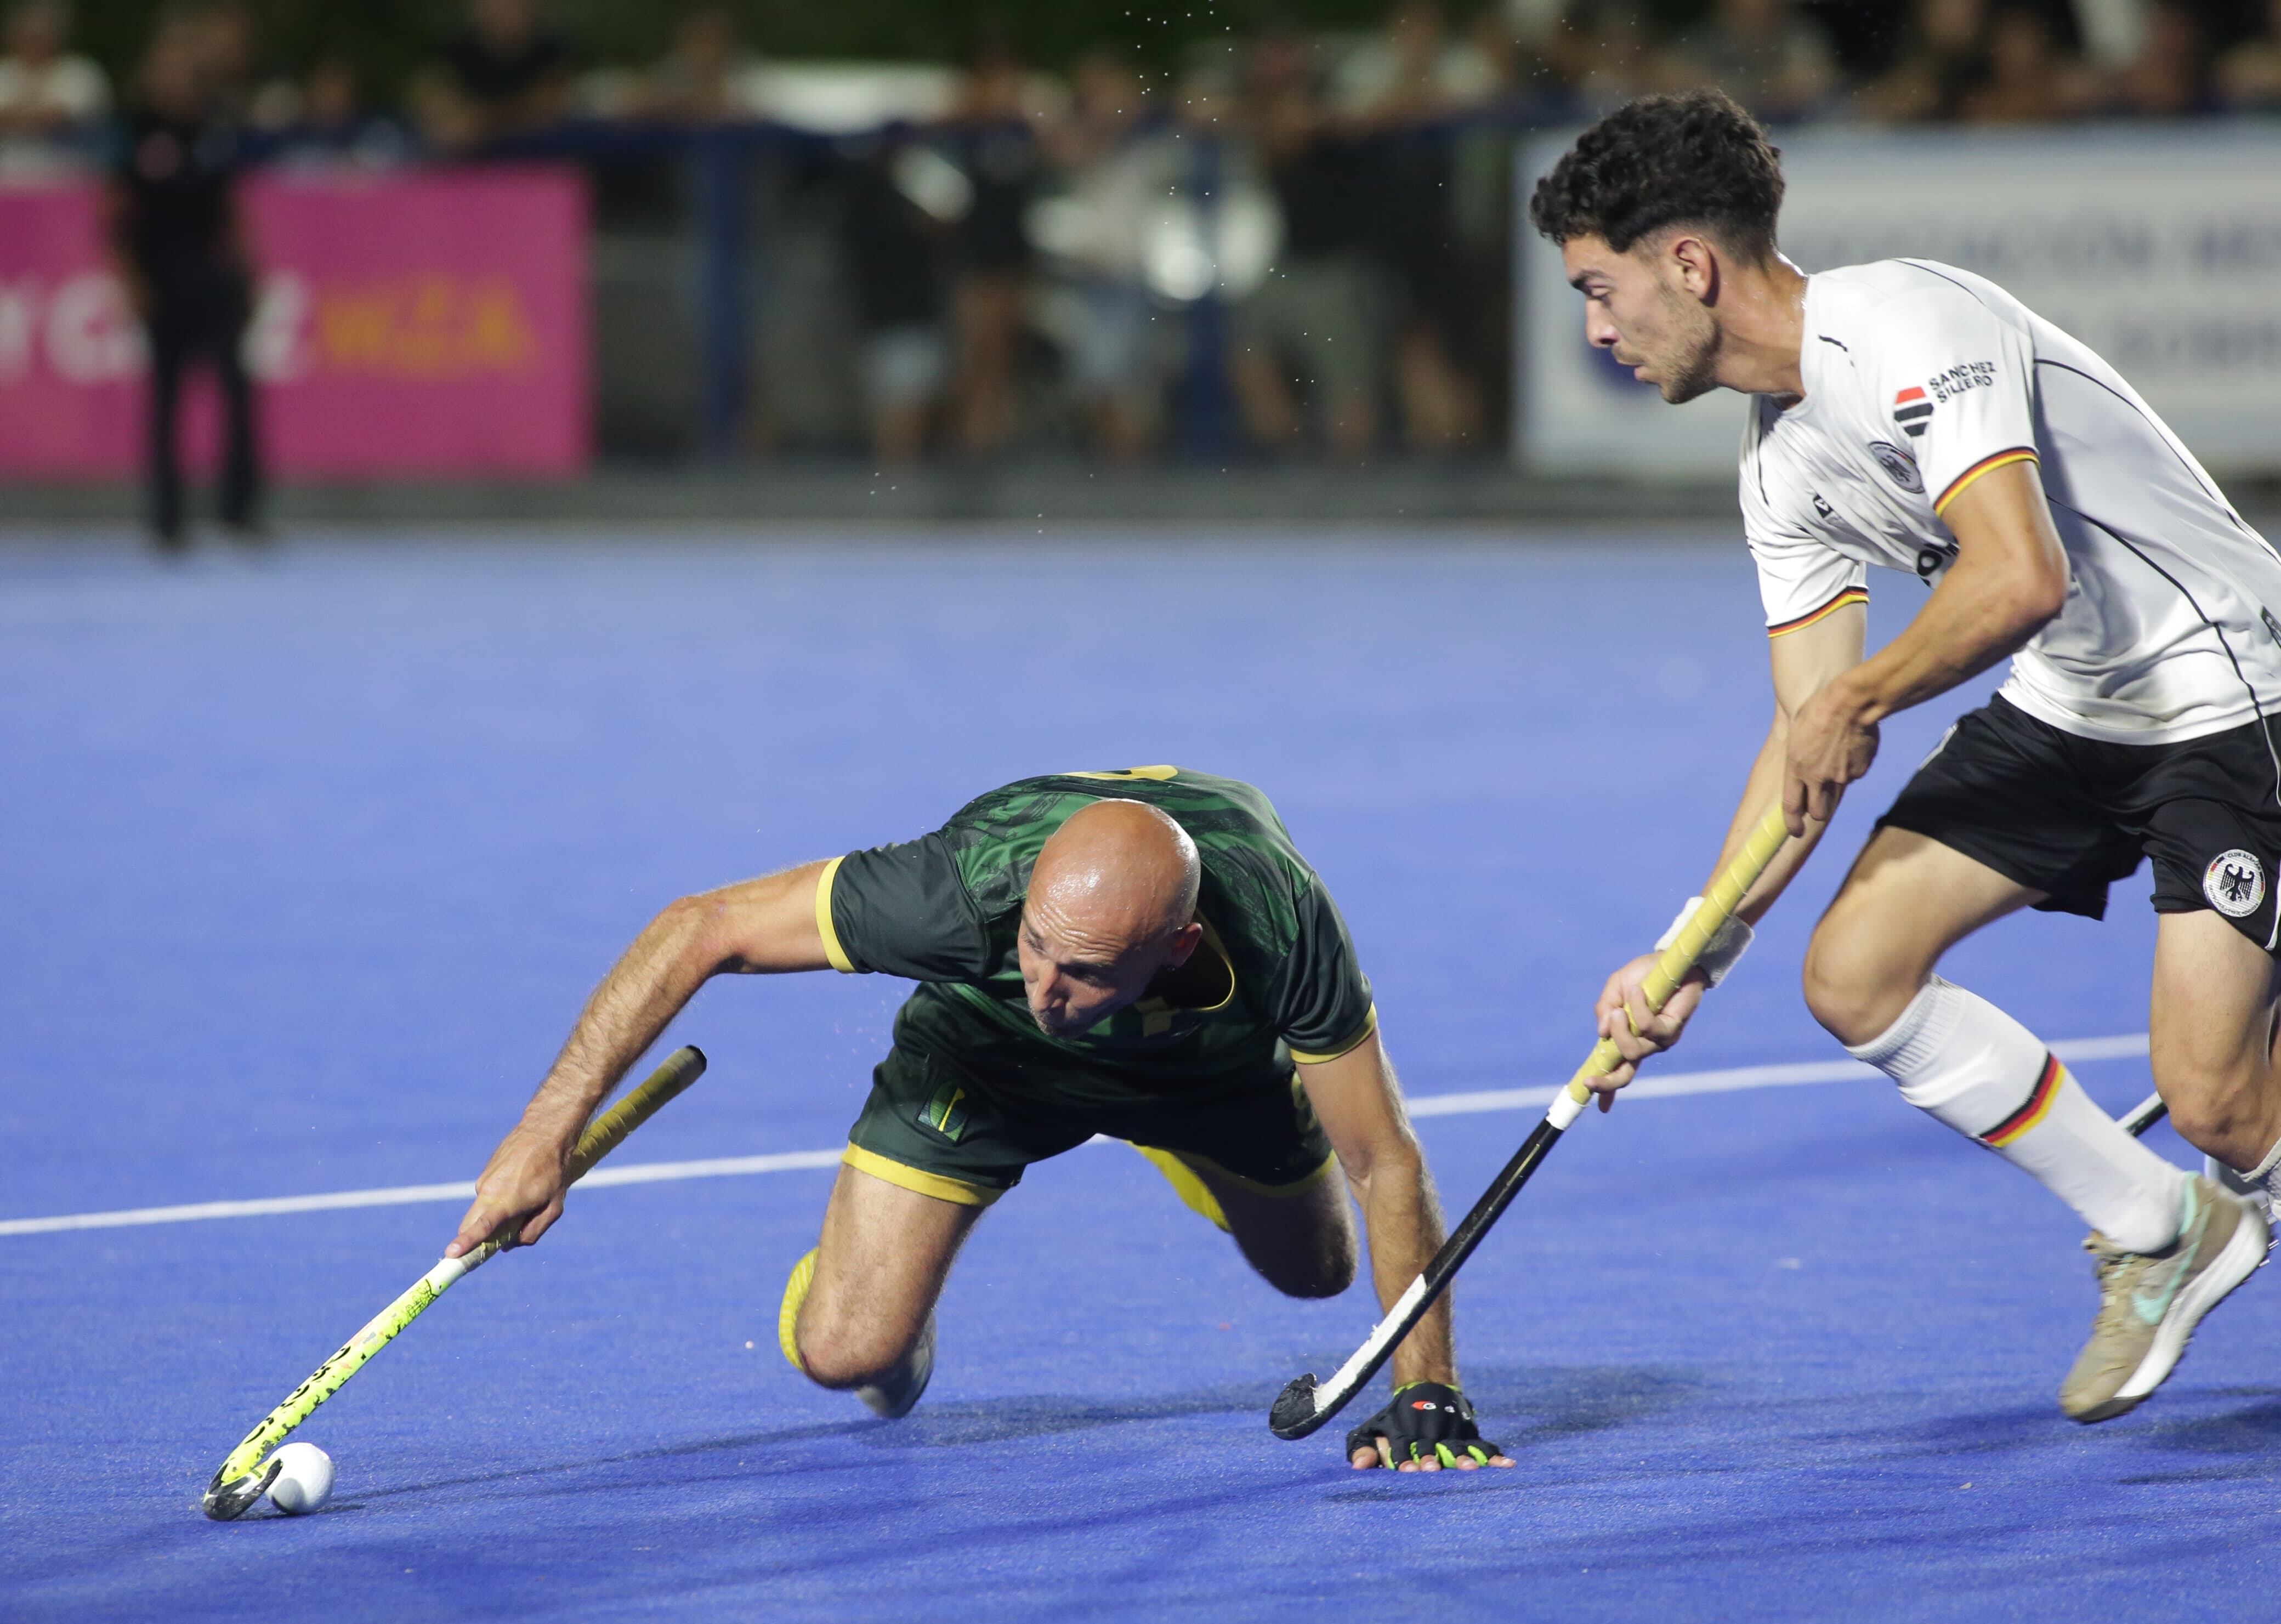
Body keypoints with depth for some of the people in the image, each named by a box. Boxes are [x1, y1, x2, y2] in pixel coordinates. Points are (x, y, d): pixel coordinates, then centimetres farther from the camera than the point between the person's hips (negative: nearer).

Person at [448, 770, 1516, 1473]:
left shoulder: (1285, 926, -43)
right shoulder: (968, 884, -46)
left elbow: (1384, 1163, -28)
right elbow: (703, 929, -35)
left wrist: (1427, 1395, -30)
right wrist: (549, 1130, -38)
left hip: (1216, 1051, 2)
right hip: (985, 1046, -1)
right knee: (844, 1354, -16)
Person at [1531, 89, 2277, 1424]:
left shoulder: (1909, 328, -22)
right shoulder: (1783, 466, 6)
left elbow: (2022, 576, -34)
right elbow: (1812, 744, 9)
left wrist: (1858, 699, -18)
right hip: (2063, 710, 9)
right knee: (1855, 975, -2)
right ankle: (2162, 1234, 12)